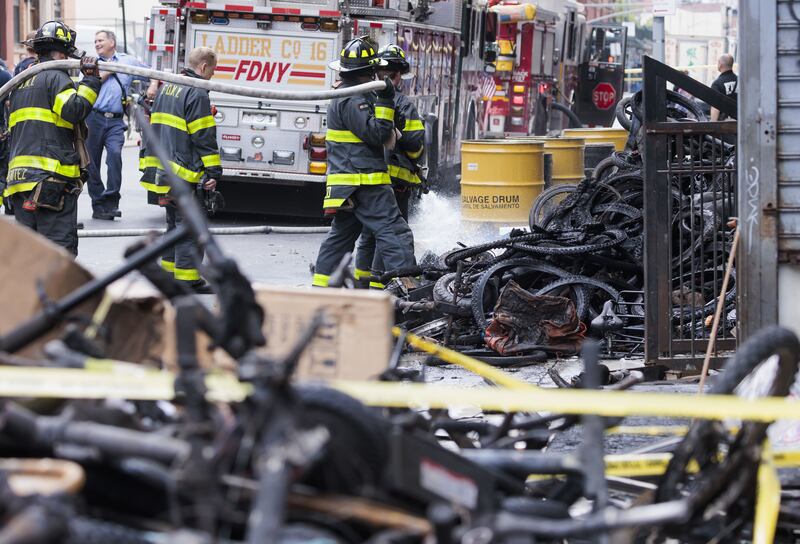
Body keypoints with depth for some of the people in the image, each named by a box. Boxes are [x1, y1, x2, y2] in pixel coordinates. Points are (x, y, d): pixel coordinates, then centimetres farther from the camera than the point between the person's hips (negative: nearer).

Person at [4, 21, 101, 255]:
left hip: (19, 176, 8)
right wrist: (90, 81, -13)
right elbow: (74, 109, -21)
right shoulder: (56, 77, -4)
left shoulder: (21, 83, 22)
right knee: (60, 247, -7)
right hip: (52, 177, -8)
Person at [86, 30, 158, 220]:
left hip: (115, 121, -1)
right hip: (94, 117, 1)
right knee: (92, 162, 1)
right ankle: (98, 205, 8)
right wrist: (107, 72, 1)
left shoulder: (128, 61, 16)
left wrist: (153, 86, 6)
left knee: (115, 154, -23)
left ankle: (111, 202, -21)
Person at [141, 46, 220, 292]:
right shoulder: (197, 94, -13)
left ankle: (169, 271, 23)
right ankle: (187, 280, -5)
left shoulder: (166, 88, 16)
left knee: (174, 223, 19)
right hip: (184, 174, -9)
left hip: (162, 171, 9)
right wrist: (213, 172, -13)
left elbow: (155, 127, 23)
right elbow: (204, 138, -16)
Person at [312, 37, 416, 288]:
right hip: (365, 182, -10)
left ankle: (321, 287, 19)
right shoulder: (353, 100, -14)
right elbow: (375, 134, -20)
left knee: (341, 234, 16)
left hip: (345, 182, 10)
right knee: (393, 231, -12)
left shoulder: (344, 96, 19)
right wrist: (385, 102, -19)